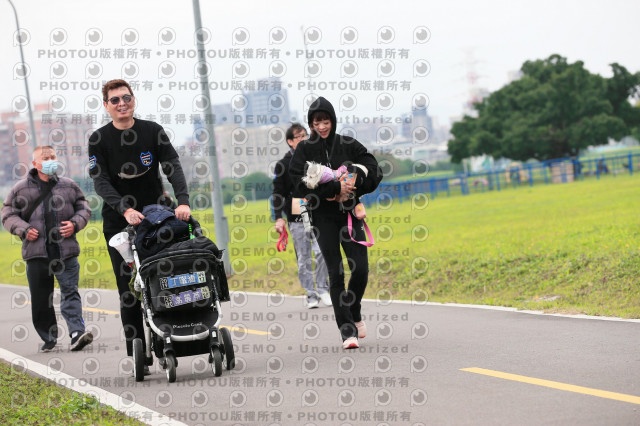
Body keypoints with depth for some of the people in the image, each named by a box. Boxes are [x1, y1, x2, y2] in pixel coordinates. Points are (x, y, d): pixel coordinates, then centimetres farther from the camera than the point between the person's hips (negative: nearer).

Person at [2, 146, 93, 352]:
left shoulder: (69, 186, 8)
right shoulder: (21, 189, 5)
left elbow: (83, 209, 17)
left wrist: (75, 223, -2)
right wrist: (23, 229, -7)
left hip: (66, 251, 0)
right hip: (36, 252, 0)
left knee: (70, 292, -8)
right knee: (40, 299, 5)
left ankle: (77, 332, -15)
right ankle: (49, 338, 16)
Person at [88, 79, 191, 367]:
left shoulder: (153, 131, 1)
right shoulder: (99, 140, -2)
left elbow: (173, 167, -7)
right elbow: (100, 182, -11)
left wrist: (183, 201, -25)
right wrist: (125, 209, -27)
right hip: (119, 224, -1)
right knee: (129, 290, -1)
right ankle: (137, 356, 0)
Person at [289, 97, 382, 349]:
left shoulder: (349, 145, 6)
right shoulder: (304, 150, 2)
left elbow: (374, 173, 0)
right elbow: (302, 184, -10)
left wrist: (348, 190, -13)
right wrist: (336, 188, -19)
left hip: (349, 213, 1)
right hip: (323, 217, -1)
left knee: (360, 269, -7)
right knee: (335, 273, -7)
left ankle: (354, 313, 20)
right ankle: (347, 330, -5)